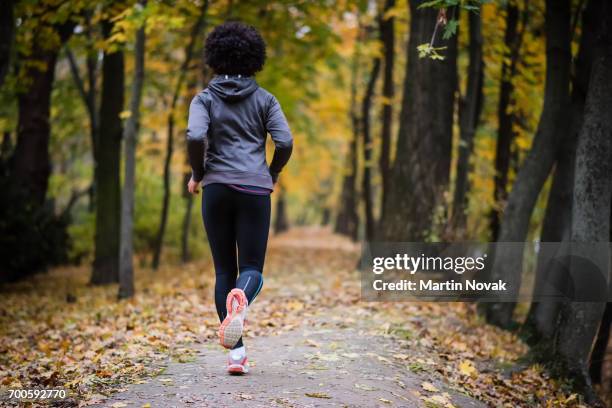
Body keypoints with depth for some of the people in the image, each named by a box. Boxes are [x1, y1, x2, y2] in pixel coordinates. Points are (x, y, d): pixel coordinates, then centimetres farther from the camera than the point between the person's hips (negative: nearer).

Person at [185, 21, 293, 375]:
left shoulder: (205, 99, 5)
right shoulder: (265, 99, 7)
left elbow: (195, 137, -13)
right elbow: (285, 141, -4)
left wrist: (197, 174, 3)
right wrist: (273, 174, 13)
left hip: (217, 189, 0)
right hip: (255, 190, 0)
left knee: (224, 270, 9)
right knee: (252, 267, 2)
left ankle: (236, 352, 3)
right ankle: (240, 302, -36)